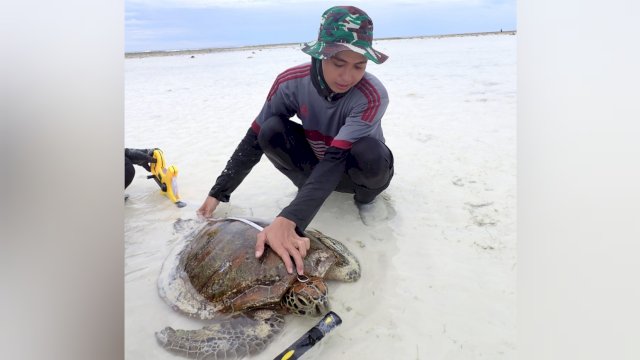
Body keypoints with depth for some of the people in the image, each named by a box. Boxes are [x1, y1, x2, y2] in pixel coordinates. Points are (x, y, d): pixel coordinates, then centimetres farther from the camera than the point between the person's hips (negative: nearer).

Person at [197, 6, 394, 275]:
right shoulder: (291, 82, -23)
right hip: (315, 164, 2)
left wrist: (287, 221, -55)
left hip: (354, 170, -2)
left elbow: (335, 160, -44)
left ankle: (366, 193, -3)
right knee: (271, 131, -27)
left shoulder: (372, 96, -33)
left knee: (367, 153, -38)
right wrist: (218, 193, -17)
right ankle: (308, 185, -2)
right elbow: (254, 140, -16)